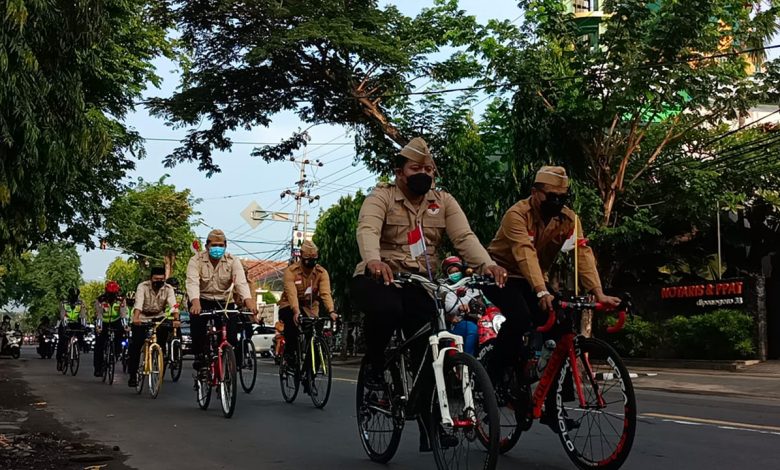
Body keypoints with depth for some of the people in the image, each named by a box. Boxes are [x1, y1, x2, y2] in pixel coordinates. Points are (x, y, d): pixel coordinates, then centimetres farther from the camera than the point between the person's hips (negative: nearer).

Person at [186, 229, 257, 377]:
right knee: (197, 323, -25)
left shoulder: (232, 261, -7)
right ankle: (199, 357, -9)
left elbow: (241, 282, -21)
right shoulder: (196, 261, -11)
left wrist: (248, 300, -41)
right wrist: (195, 302, -46)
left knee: (230, 329, -15)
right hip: (201, 300, -1)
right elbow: (192, 282, -26)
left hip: (223, 301, 1)